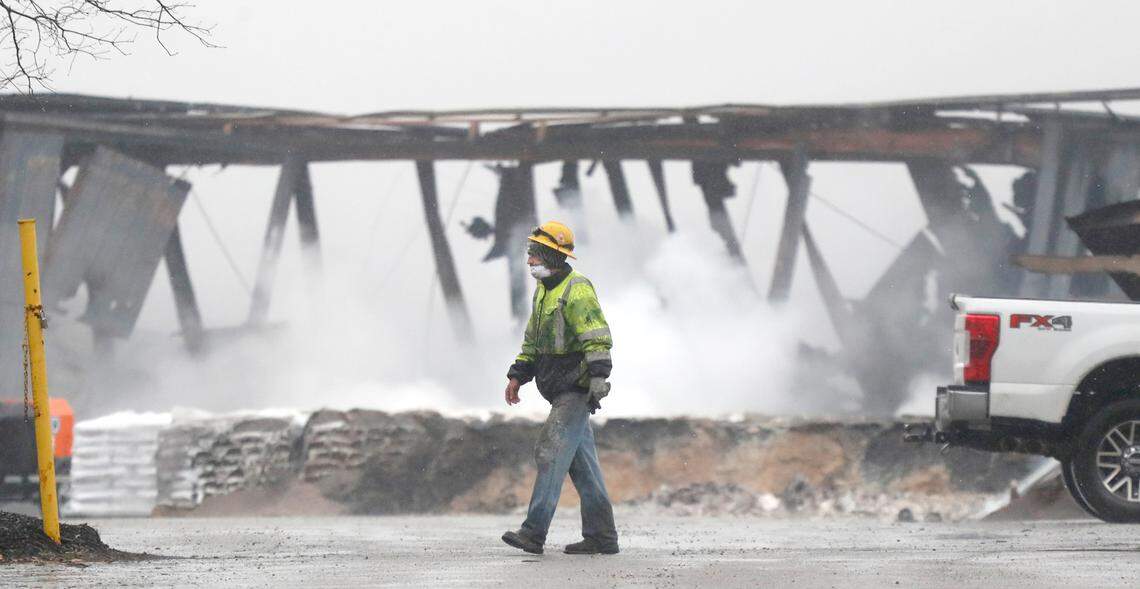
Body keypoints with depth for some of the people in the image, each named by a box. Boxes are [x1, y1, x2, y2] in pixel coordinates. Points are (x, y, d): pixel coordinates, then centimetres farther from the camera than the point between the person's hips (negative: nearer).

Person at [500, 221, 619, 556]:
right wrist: (517, 375, 18)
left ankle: (534, 532, -17)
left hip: (577, 389, -10)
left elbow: (598, 339, -22)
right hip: (560, 390, 10)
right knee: (582, 463, 10)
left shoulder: (576, 291, -15)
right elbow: (533, 339, 25)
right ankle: (601, 537, 13)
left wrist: (598, 378, -29)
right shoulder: (544, 290, 16)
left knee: (551, 452, -14)